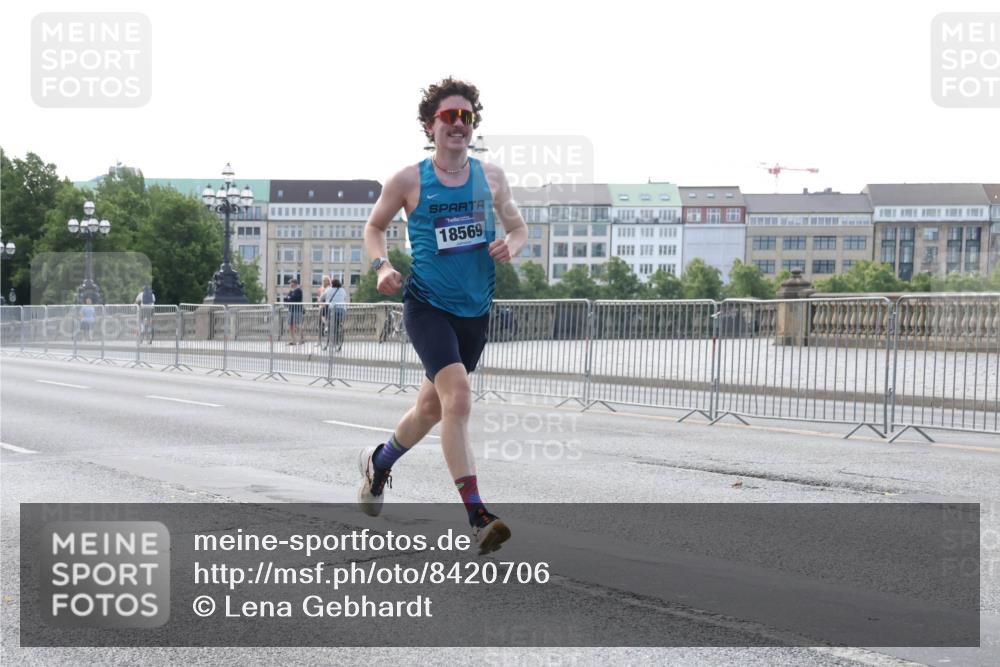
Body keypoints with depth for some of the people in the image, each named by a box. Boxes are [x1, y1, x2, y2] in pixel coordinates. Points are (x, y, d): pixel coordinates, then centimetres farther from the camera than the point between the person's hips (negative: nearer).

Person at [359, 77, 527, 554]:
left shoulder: (491, 177, 4)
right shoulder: (409, 180, -4)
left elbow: (519, 229, 15)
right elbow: (374, 227, 10)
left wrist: (511, 245, -9)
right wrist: (382, 266, -9)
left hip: (475, 310, 5)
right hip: (427, 304, -5)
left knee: (432, 407, 18)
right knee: (458, 396, -24)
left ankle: (378, 461, 48)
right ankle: (477, 517, -23)